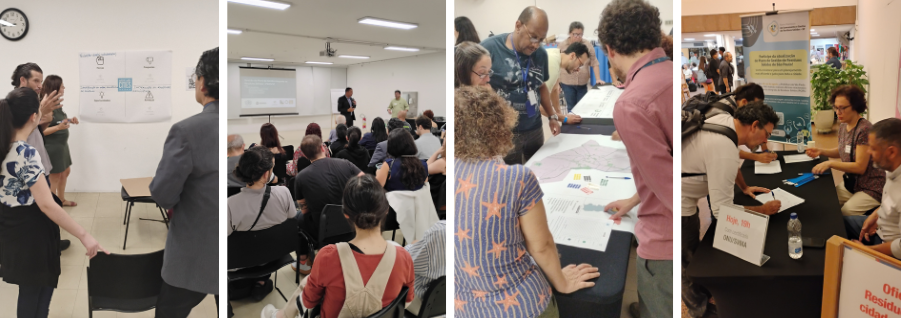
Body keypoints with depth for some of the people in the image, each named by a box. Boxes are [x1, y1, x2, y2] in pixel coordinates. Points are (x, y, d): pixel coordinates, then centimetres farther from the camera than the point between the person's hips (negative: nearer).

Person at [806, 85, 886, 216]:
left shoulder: (865, 130, -22)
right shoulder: (843, 126, 4)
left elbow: (860, 167, -22)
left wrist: (830, 163, -24)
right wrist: (821, 151, 4)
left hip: (871, 189, -8)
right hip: (850, 183, 8)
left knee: (843, 215, -20)